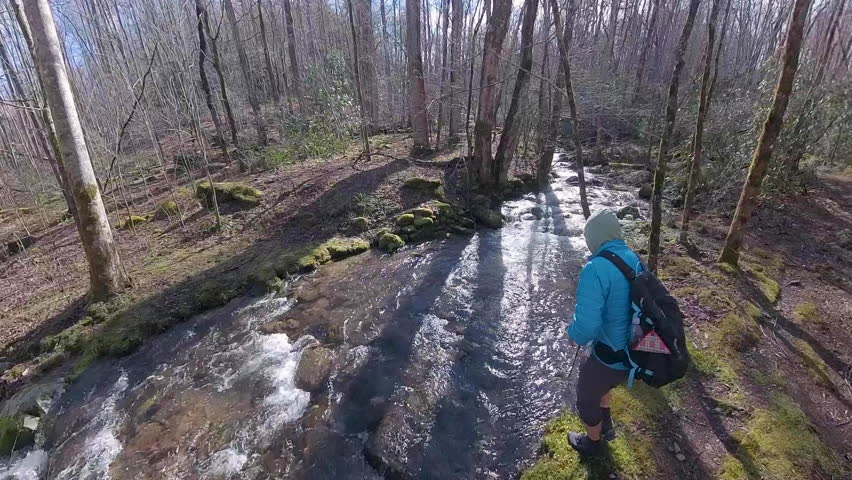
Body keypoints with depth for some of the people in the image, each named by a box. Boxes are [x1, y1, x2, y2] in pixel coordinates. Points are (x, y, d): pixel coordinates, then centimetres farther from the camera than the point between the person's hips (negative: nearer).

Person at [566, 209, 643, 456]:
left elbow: (586, 326, -33)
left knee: (586, 398, 22)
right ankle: (606, 423, 53)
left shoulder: (596, 269, -30)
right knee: (594, 375, 36)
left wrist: (573, 335, -11)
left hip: (611, 357, -7)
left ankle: (593, 442, 48)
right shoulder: (636, 260, -4)